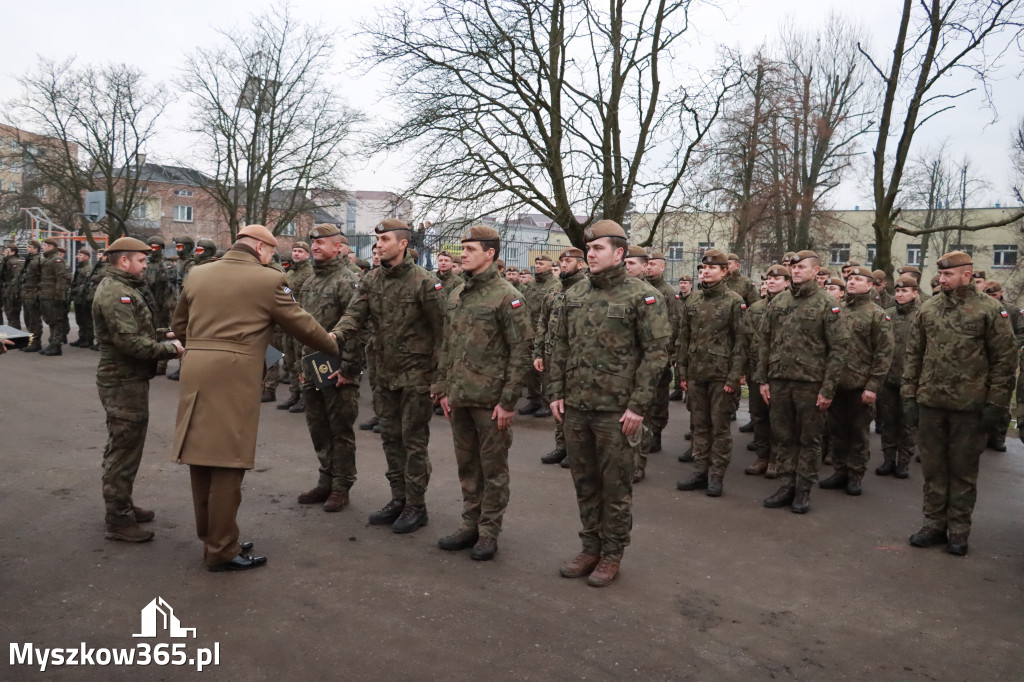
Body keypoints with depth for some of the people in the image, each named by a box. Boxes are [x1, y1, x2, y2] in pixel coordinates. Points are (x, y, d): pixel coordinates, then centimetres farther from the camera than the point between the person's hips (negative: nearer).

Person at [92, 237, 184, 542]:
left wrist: (161, 336, 3)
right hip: (124, 382, -11)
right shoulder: (115, 292, -18)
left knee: (124, 447, 20)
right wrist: (170, 349, -19)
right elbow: (129, 341, -26)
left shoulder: (123, 288, 15)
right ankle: (118, 520, 5)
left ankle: (123, 505, 34)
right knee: (124, 450, -3)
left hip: (128, 379, 11)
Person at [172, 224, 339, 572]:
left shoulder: (197, 274, 12)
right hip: (234, 376, -7)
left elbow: (178, 324, 21)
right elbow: (301, 324, 1)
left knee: (203, 455, 15)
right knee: (227, 461, 0)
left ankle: (210, 538, 28)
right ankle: (221, 550, 9)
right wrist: (335, 347, 16)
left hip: (195, 373, 7)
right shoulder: (268, 279, -5)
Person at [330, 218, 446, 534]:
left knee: (414, 441, 2)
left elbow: (441, 329, -12)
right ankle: (398, 499, 29)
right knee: (391, 438, 15)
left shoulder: (424, 282, -14)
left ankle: (416, 506, 15)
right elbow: (355, 314, -2)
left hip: (416, 375, -7)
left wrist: (438, 374, -13)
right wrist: (335, 335, -23)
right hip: (384, 374, 7)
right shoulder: (371, 280, 5)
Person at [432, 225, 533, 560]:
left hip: (490, 399, -6)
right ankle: (470, 524, 29)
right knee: (466, 464, 15)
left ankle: (489, 531, 18)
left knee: (493, 467, 6)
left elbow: (521, 351, -13)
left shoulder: (507, 296, -10)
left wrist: (508, 400, -15)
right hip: (459, 397, 7)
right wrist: (443, 389, 12)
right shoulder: (455, 296, 11)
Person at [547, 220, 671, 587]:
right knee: (584, 482, 15)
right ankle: (591, 547, 30)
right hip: (575, 406, 6)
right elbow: (560, 346, 13)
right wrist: (556, 392, 7)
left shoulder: (643, 297, -8)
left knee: (615, 485, 6)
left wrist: (638, 406, -15)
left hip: (616, 409, -5)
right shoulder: (574, 294, 9)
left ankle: (612, 554, 22)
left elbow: (656, 353, -11)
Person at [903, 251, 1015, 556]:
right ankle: (934, 523, 24)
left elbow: (1004, 359, -4)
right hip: (930, 402, 4)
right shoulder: (928, 308, 6)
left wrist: (995, 403, -8)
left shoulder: (989, 310, -5)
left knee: (963, 469, 8)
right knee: (933, 467, 11)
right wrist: (909, 395, 5)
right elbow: (914, 354, 9)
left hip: (970, 405, -3)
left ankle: (958, 529, 20)